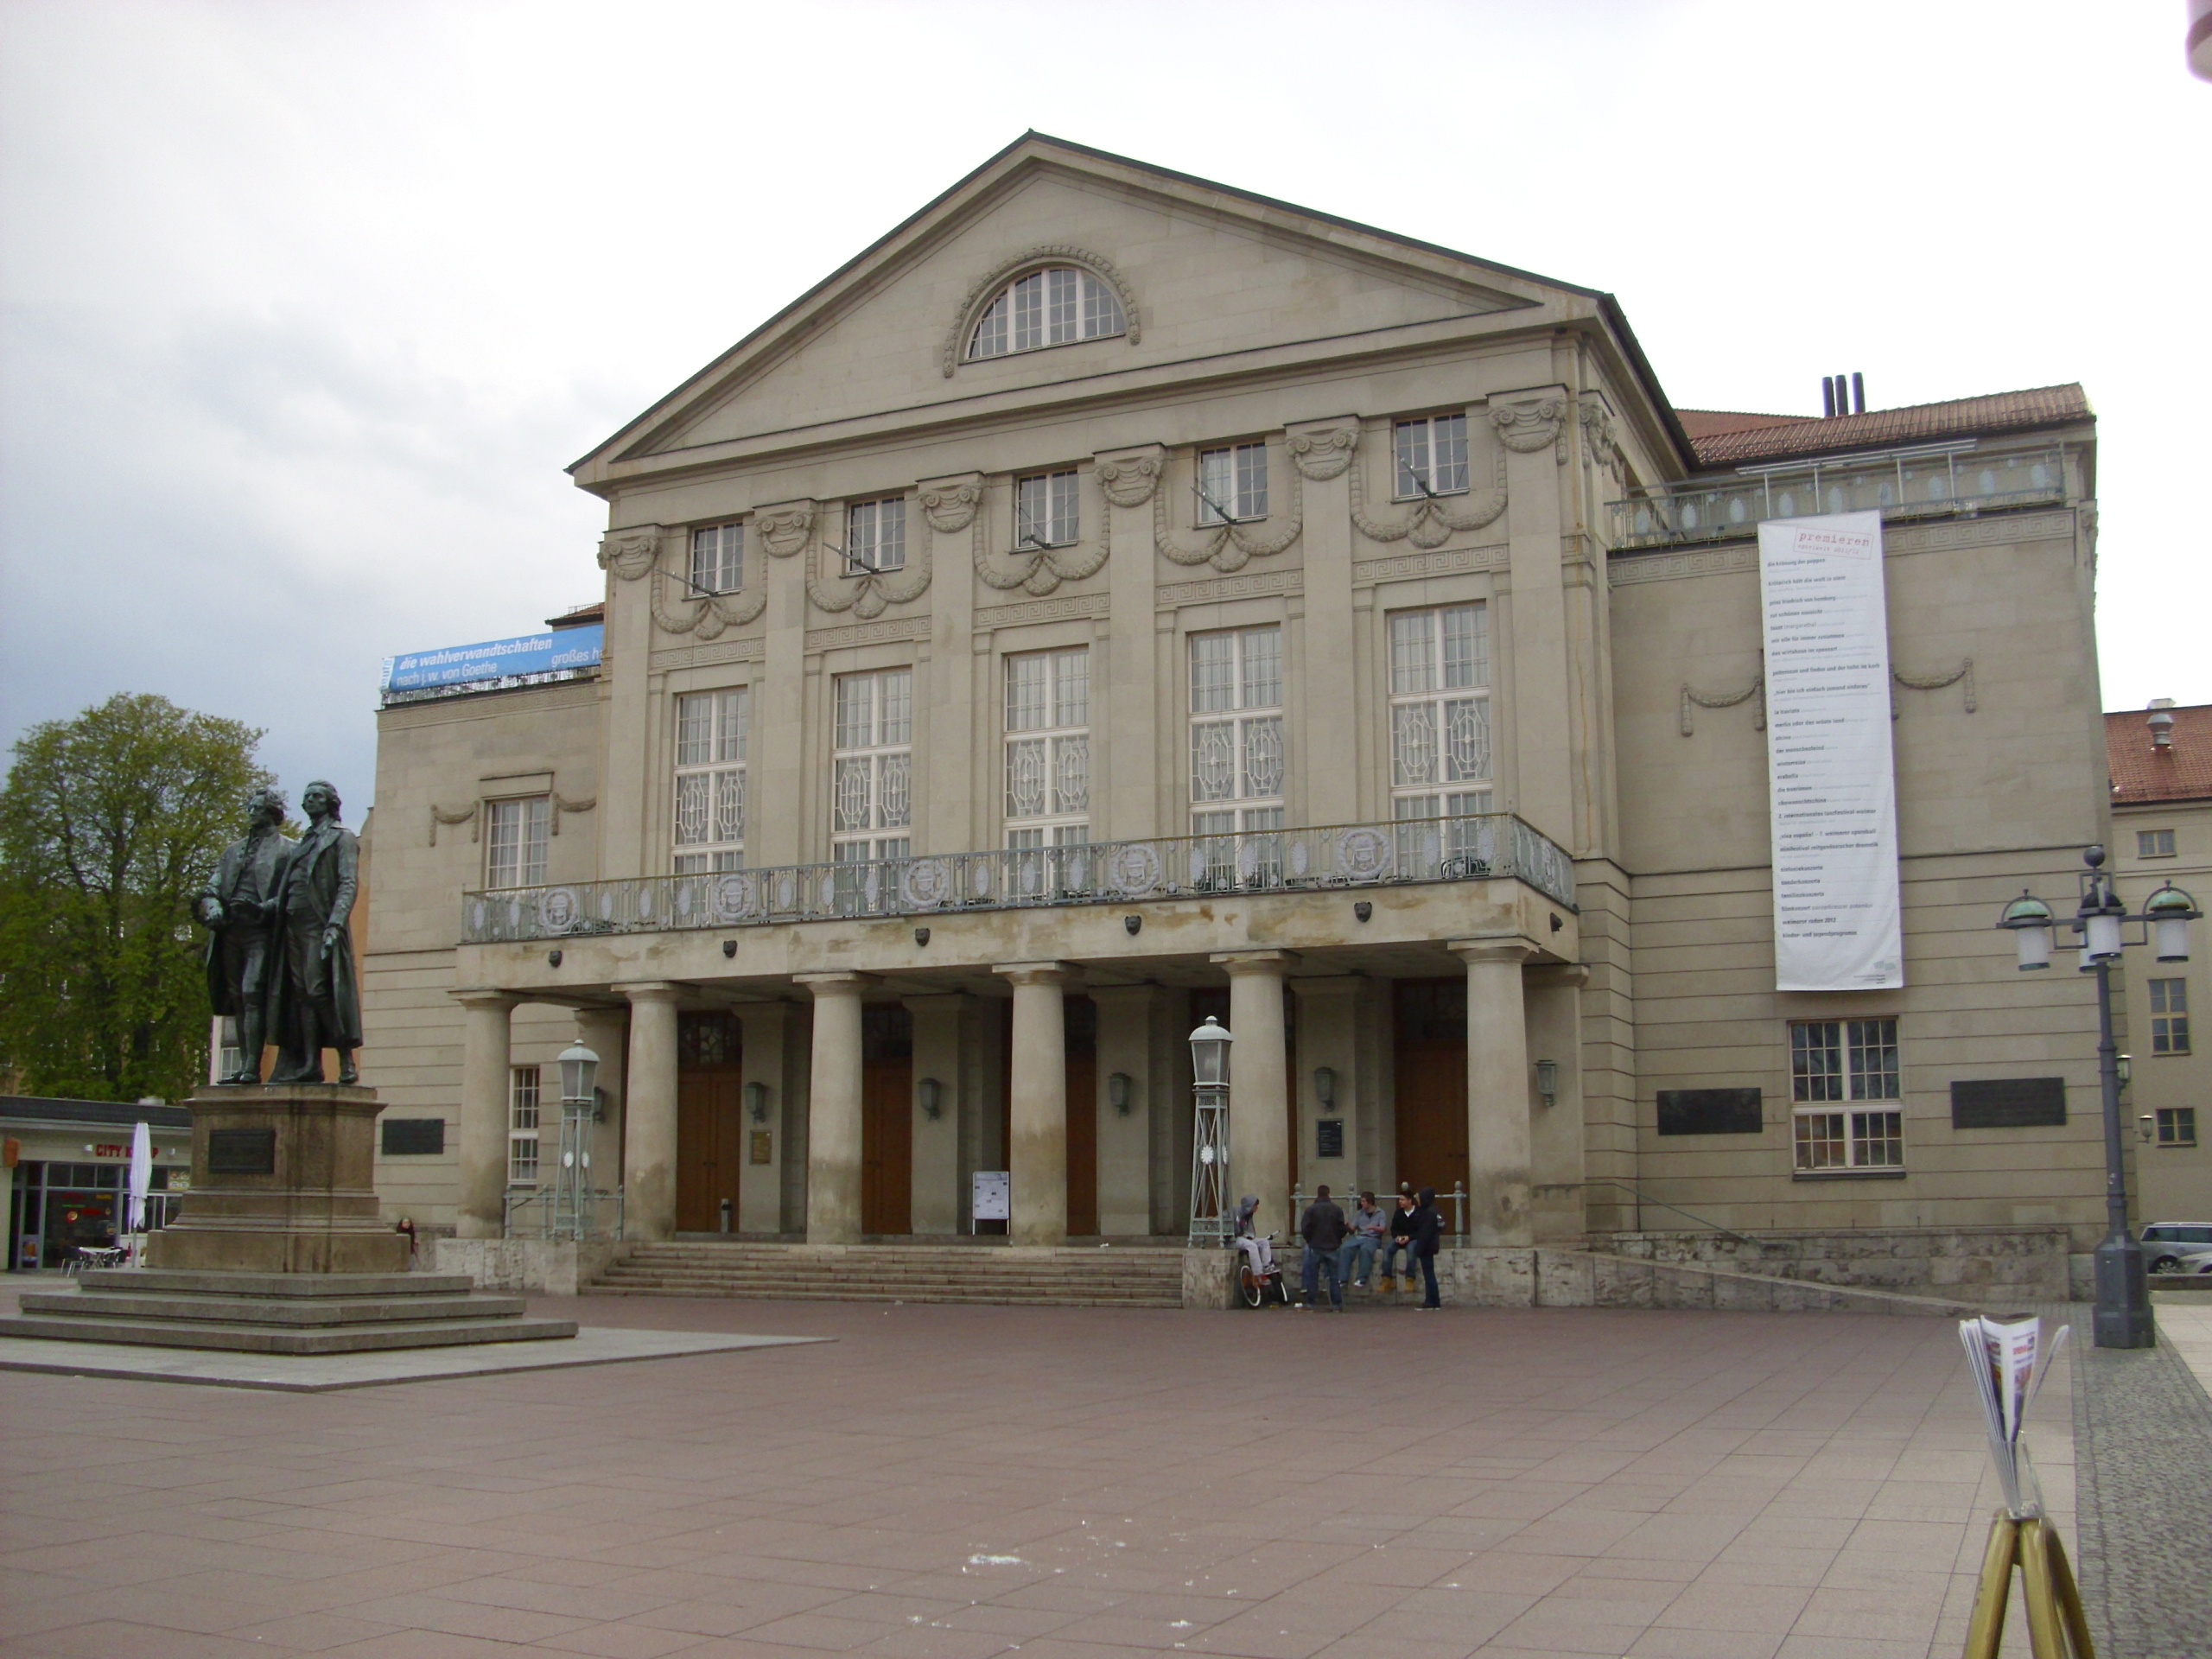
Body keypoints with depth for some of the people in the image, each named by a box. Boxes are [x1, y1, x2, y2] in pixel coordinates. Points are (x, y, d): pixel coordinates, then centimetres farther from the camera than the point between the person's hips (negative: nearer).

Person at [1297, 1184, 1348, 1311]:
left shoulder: (1311, 1209, -8)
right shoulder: (1337, 1209, -2)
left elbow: (1305, 1229, -9)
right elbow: (1342, 1229, -2)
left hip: (1315, 1247, -2)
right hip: (1333, 1248, 2)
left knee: (1312, 1276, 7)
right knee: (1334, 1277, 6)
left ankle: (1309, 1303, 8)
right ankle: (1338, 1305, 5)